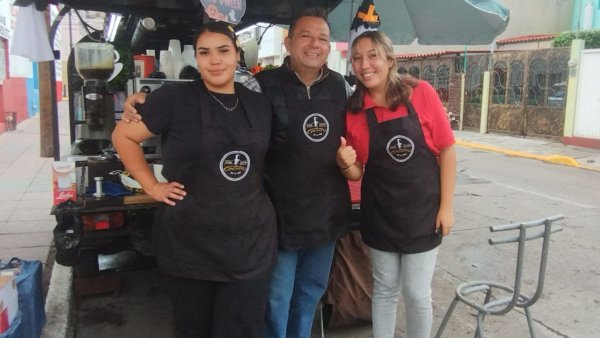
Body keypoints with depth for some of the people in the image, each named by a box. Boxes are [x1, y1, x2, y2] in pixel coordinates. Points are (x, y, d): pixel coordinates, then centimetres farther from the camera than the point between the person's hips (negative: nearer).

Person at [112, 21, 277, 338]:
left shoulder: (260, 105, 6)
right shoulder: (174, 98, -7)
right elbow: (123, 136, 0)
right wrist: (151, 185, -4)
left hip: (252, 242, 3)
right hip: (189, 243, -2)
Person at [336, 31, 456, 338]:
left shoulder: (421, 93, -10)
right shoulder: (353, 111, -5)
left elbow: (446, 150, -6)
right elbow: (356, 174, 3)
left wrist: (446, 206, -8)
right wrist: (346, 164, -20)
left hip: (422, 210, -1)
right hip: (379, 213, 2)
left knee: (417, 293, 8)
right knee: (384, 289, 16)